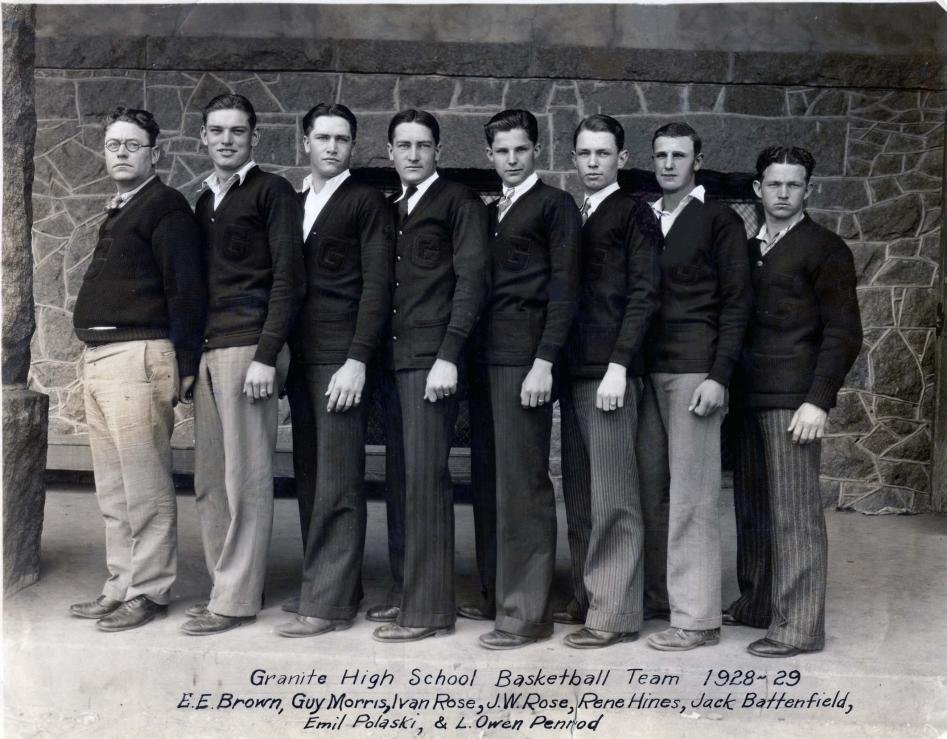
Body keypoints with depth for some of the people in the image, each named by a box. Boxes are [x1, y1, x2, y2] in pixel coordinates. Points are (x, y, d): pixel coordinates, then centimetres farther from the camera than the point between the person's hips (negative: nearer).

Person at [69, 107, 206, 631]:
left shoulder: (166, 208, -6)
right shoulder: (118, 213, 20)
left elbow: (185, 289, -13)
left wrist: (183, 366, -17)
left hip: (138, 357, -10)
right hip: (99, 357, 10)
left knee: (145, 489, -5)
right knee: (113, 490, 14)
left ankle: (147, 592, 3)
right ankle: (120, 588, 22)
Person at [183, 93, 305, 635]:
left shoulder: (271, 191, -1)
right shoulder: (206, 201, 21)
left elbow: (288, 279, -8)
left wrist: (265, 356, -15)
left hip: (248, 347, -7)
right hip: (208, 351, 7)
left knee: (246, 481, -4)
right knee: (210, 482, 8)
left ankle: (237, 599, 2)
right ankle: (227, 586, 17)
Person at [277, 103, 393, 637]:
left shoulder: (368, 203, 0)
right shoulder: (293, 203, 19)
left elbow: (377, 286, -7)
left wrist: (357, 361, -15)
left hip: (340, 361, -6)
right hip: (302, 360, 6)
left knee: (338, 487, -6)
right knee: (312, 482, 6)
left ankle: (329, 603, -2)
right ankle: (330, 586, 15)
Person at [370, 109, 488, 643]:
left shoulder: (460, 202, 0)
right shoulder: (388, 208, 20)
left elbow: (472, 280, -7)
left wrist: (448, 357, -15)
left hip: (431, 358, -6)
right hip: (392, 359, 6)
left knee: (426, 479, -8)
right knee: (399, 479, 8)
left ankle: (430, 608, -3)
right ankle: (405, 590, 16)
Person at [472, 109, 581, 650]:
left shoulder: (555, 205, 0)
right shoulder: (492, 213, 21)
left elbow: (564, 287, -7)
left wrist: (544, 362, -16)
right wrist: (471, 359, 9)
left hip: (525, 359, -7)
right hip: (490, 360, 7)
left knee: (523, 485, -7)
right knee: (503, 483, 8)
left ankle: (526, 613, -1)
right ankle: (510, 596, 15)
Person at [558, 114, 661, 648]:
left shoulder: (634, 213, -1)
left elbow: (643, 292, -9)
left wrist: (618, 366, -16)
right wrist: (559, 363, 8)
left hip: (609, 372, -7)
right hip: (574, 371, 7)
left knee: (613, 498, -4)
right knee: (580, 497, 10)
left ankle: (615, 614, 0)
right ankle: (587, 599, 19)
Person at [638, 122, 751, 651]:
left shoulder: (719, 221, 1)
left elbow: (736, 304, -3)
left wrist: (718, 376, -11)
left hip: (694, 371, -5)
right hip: (647, 370, 5)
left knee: (691, 495, -4)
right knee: (652, 487, 6)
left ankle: (697, 617, 1)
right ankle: (657, 597, 17)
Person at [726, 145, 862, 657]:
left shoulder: (825, 249, -1)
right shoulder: (749, 250, 17)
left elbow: (844, 333, -6)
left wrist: (818, 401, -14)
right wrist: (732, 387, 8)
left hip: (793, 401, -6)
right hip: (749, 398, 6)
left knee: (795, 514, -5)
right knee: (752, 510, 10)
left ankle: (798, 626, 0)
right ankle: (756, 605, 22)